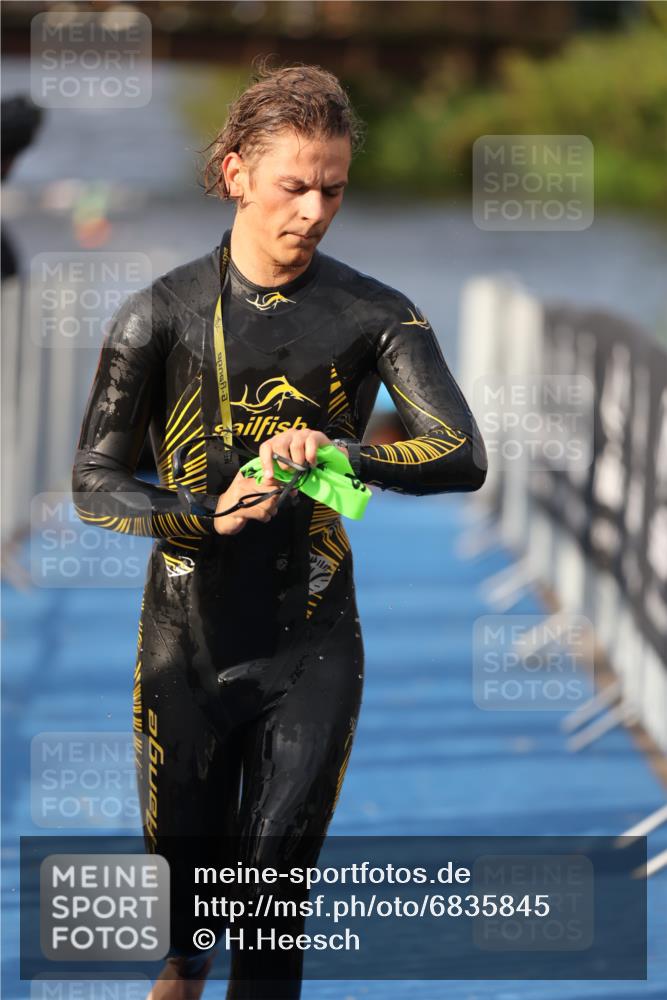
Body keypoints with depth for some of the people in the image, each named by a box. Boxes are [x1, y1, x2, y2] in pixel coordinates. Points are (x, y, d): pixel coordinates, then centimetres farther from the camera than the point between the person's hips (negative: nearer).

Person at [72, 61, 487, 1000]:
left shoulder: (375, 316, -3)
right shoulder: (164, 314, -3)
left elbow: (463, 456, -13)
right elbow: (95, 482, -2)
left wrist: (342, 453, -32)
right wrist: (212, 515, -20)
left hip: (312, 651, -1)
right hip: (186, 642, 1)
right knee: (182, 872, 14)